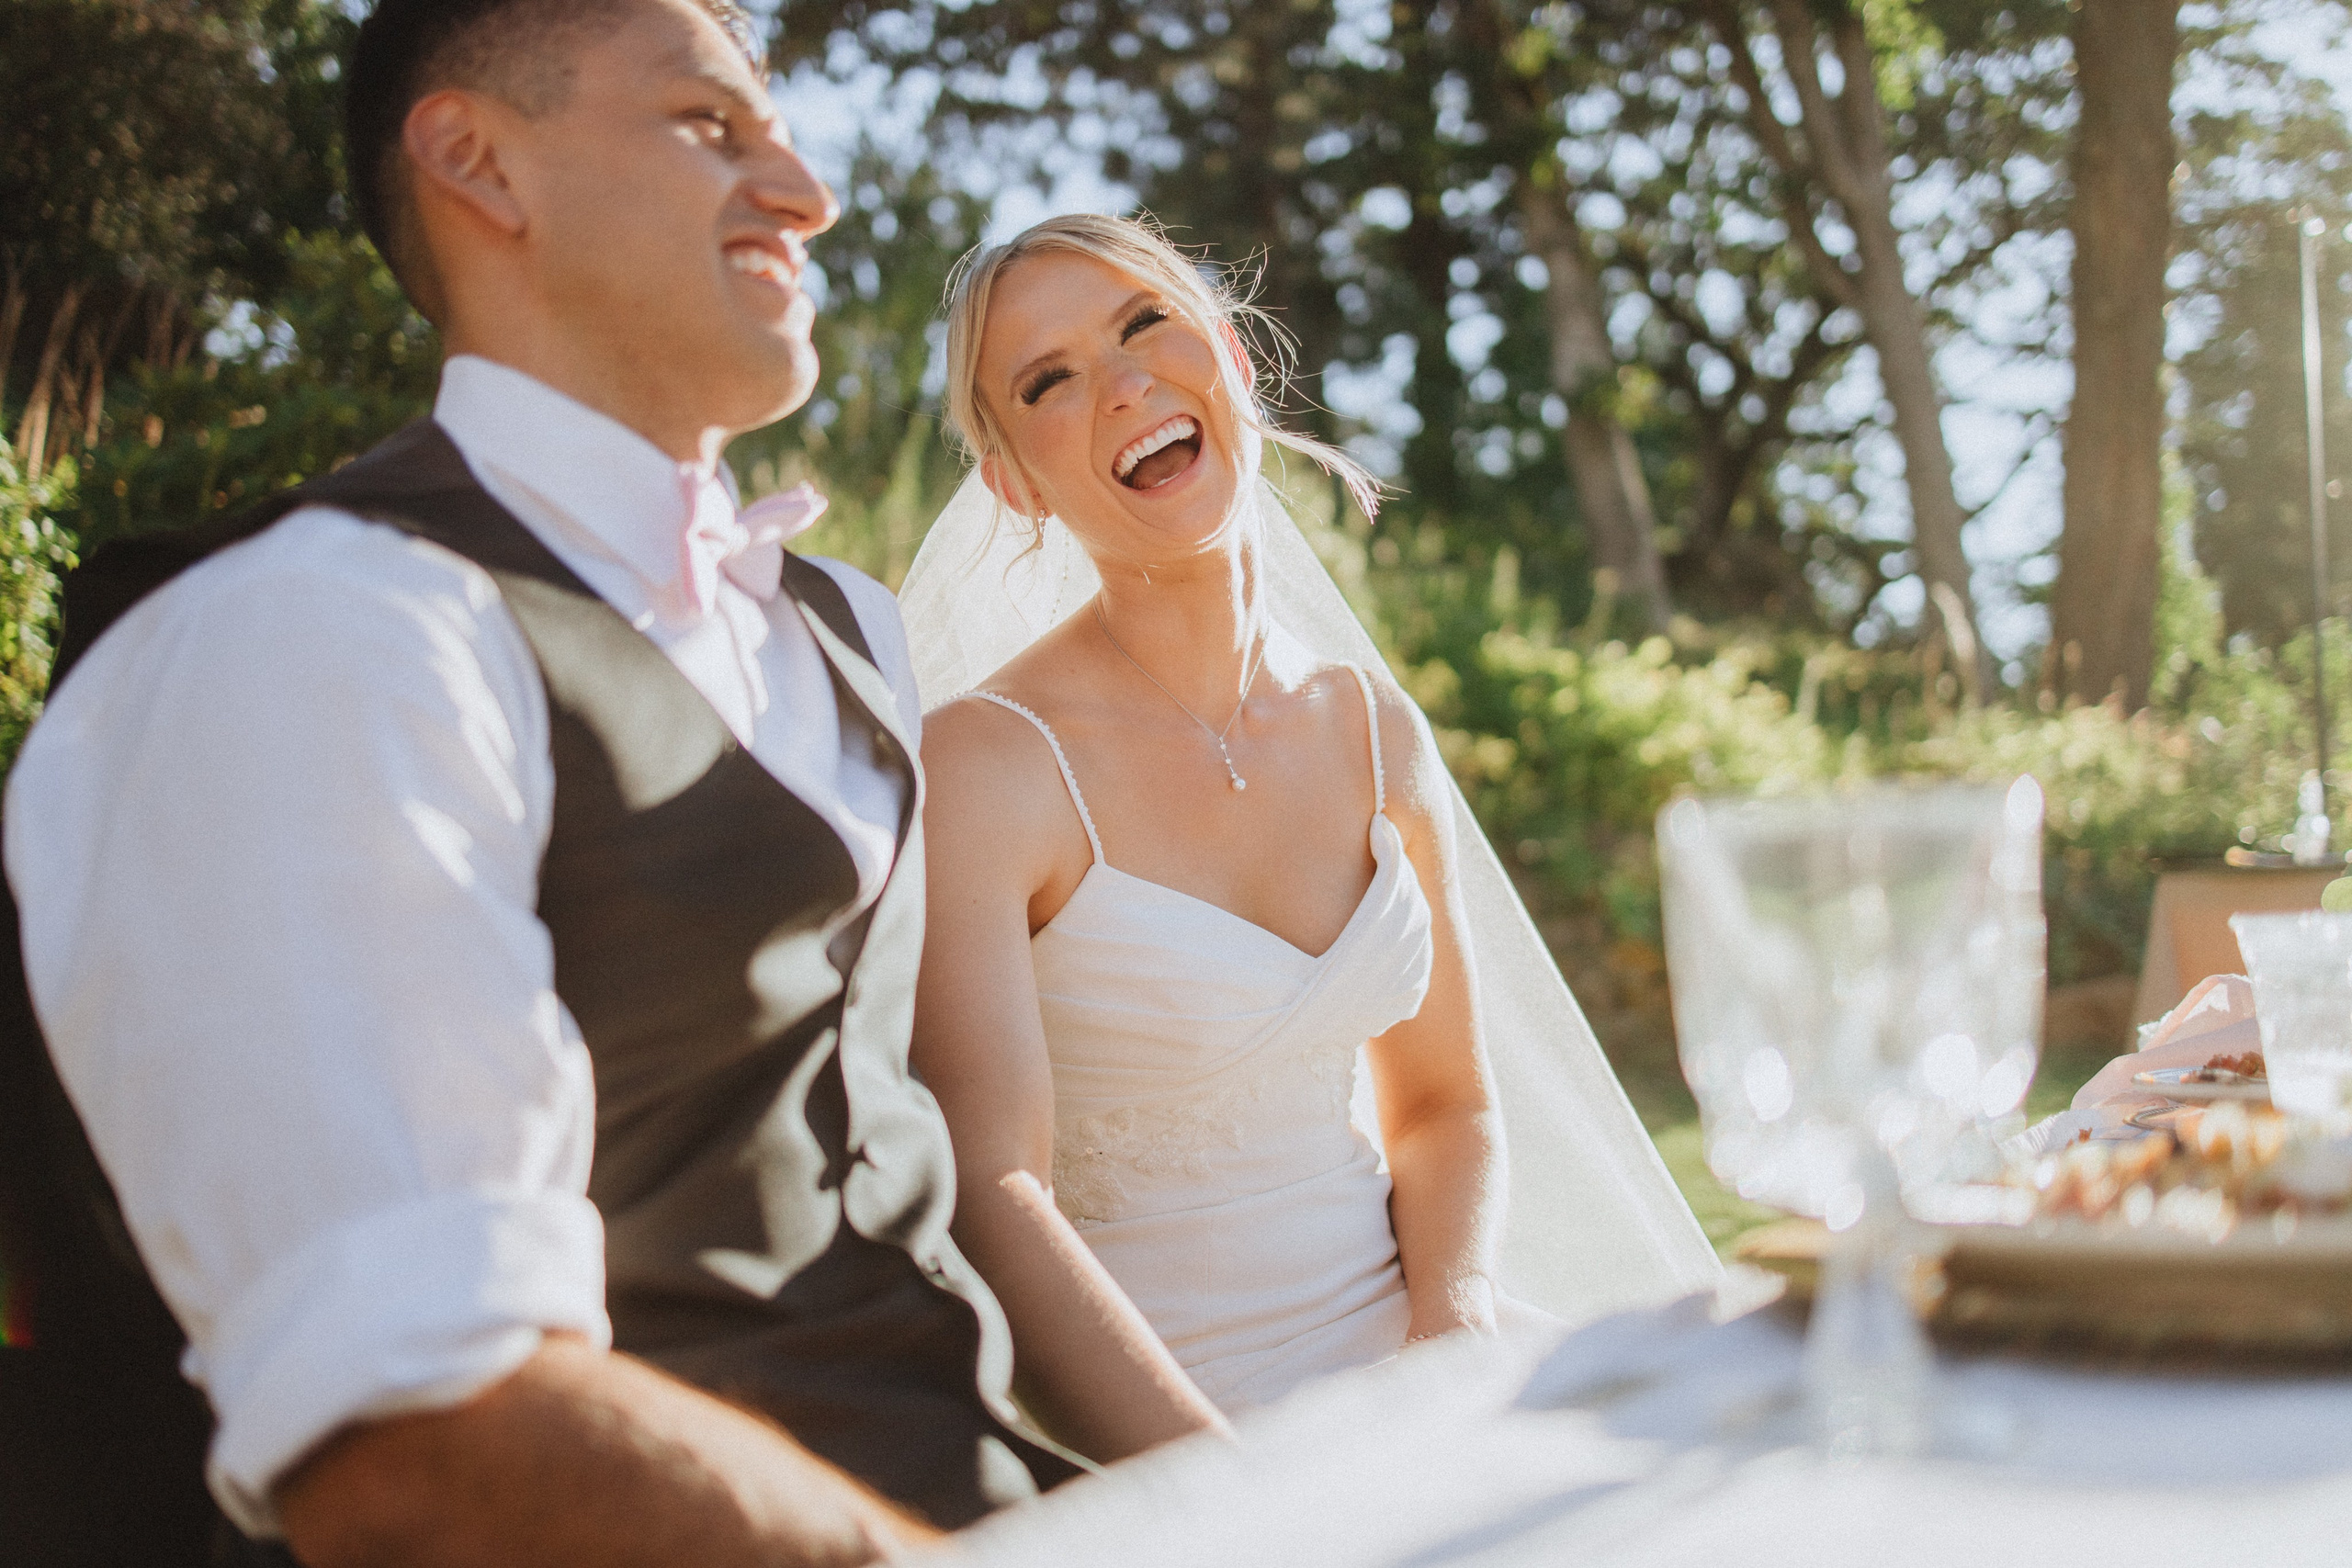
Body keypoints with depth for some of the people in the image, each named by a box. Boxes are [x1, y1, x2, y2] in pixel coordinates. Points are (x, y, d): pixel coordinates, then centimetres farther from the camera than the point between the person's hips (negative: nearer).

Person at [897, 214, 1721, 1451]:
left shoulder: (1377, 731, 5)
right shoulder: (985, 767, -12)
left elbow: (1445, 1101, 13)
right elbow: (986, 1196, -21)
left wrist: (1456, 1314, -7)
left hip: (1396, 1378, 5)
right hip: (1136, 1432, -5)